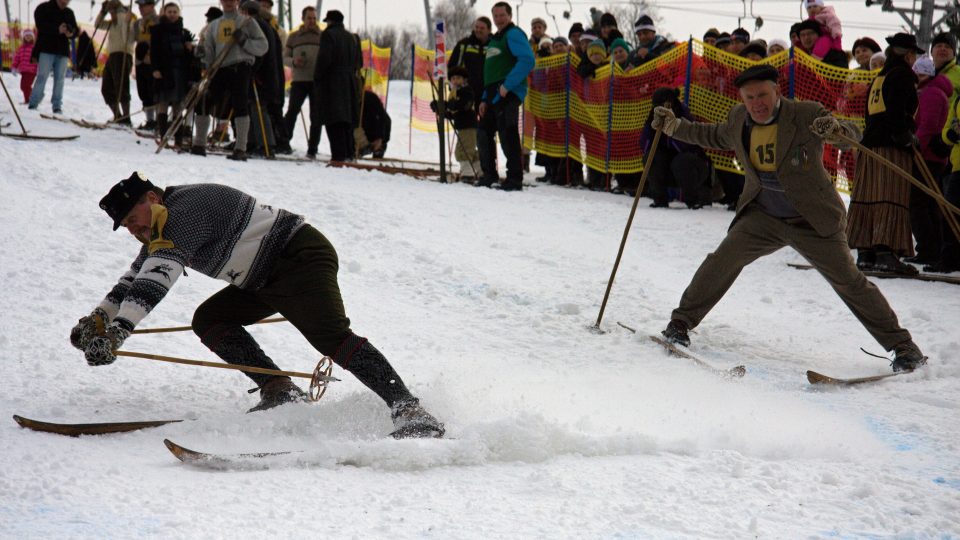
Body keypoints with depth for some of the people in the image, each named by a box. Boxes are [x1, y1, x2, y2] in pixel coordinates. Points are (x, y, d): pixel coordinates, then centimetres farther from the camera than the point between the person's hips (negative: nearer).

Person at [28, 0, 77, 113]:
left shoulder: (69, 13, 18)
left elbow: (75, 30, 17)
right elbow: (41, 25, -12)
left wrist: (71, 33, -8)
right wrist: (57, 30, -25)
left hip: (62, 51, 5)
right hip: (46, 49, -4)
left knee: (60, 79, 1)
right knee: (42, 76, -10)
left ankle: (57, 106, 4)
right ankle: (33, 104, -9)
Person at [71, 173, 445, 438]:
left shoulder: (185, 209, -18)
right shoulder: (165, 225, 15)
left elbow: (156, 278, -29)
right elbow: (133, 279, 28)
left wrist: (117, 331, -35)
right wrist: (99, 318, 20)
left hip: (301, 255, -11)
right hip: (269, 280, 11)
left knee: (331, 336, -28)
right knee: (209, 320, 7)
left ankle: (406, 408, -37)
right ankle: (280, 391, -4)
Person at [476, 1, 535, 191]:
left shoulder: (513, 34, -6)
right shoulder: (494, 39, 24)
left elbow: (527, 60, -20)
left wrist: (507, 85, -22)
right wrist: (485, 99, 21)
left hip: (508, 93, -10)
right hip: (493, 95, 10)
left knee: (508, 136, -11)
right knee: (484, 134, 13)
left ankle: (515, 179, -8)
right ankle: (490, 175, 24)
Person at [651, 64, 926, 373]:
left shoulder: (807, 115, -17)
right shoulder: (739, 119, -1)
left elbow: (854, 135, -23)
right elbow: (714, 137, 19)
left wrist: (837, 130, -46)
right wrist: (675, 126, 8)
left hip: (812, 221, -4)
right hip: (762, 217, 4)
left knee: (849, 282, -5)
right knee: (723, 260, -14)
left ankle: (902, 346, 4)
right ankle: (681, 323, 3)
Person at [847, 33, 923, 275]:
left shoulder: (879, 77, 22)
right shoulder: (903, 74, -3)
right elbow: (897, 111, -17)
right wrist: (907, 137, -13)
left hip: (870, 142, 9)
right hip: (892, 146, -9)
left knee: (868, 198, 8)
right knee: (893, 200, -13)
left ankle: (865, 252, 9)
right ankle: (886, 252, -23)